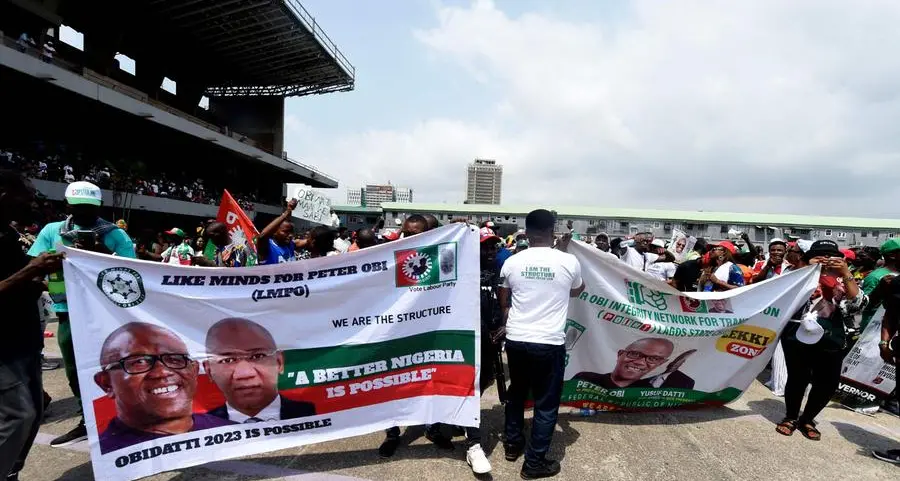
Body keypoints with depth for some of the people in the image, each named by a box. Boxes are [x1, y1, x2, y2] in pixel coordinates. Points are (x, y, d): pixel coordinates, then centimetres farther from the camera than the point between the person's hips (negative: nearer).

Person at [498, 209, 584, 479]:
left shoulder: (512, 262, -2)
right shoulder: (569, 261, -7)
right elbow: (577, 291, 14)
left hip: (516, 340, 3)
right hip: (549, 343, -3)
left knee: (516, 393, 23)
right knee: (546, 404, 10)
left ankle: (512, 445, 37)